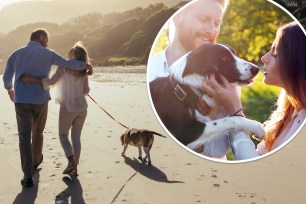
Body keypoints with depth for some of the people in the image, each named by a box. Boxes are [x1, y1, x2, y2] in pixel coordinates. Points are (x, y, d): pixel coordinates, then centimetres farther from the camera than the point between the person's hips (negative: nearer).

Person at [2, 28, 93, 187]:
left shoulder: (16, 53, 9)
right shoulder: (47, 53, 0)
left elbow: (6, 77, 18)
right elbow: (68, 64, -5)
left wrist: (10, 90, 38)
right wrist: (86, 65, 11)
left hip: (22, 101, 1)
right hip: (41, 100, -1)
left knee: (24, 137, 2)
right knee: (37, 132, 21)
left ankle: (28, 176, -4)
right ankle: (36, 161, 42)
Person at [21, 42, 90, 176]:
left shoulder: (64, 65, -8)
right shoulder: (83, 71, 6)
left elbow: (52, 81, -19)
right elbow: (86, 91, 10)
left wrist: (31, 79, -19)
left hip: (68, 107, -4)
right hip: (82, 107, 5)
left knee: (63, 135, 13)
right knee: (76, 137, 11)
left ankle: (71, 161, -4)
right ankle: (74, 168, 13)